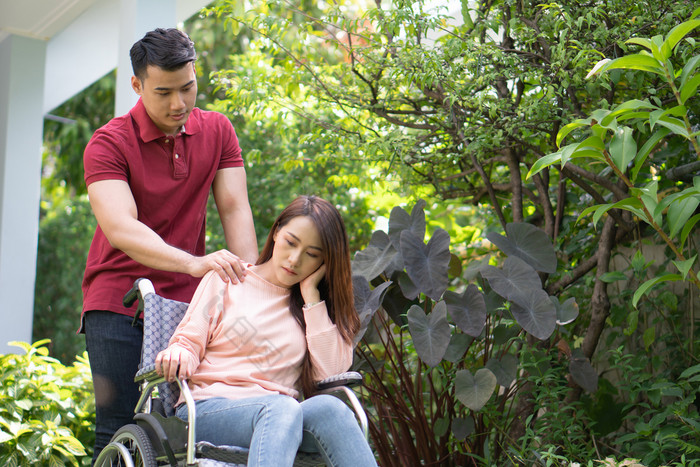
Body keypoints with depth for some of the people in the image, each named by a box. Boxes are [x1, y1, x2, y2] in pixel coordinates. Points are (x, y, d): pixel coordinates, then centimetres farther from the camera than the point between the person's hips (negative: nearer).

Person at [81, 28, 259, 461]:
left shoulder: (218, 131, 7)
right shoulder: (109, 143, -8)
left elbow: (235, 209, 2)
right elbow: (121, 229, -22)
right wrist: (194, 263, -38)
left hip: (186, 301, 3)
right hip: (118, 301, -3)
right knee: (120, 431, -8)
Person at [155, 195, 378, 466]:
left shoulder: (316, 306, 20)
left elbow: (331, 372, 2)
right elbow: (188, 342, 9)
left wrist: (311, 296, 4)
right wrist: (178, 357, -16)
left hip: (279, 413, 2)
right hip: (209, 409, -2)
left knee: (329, 407, -34)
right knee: (281, 408, -37)